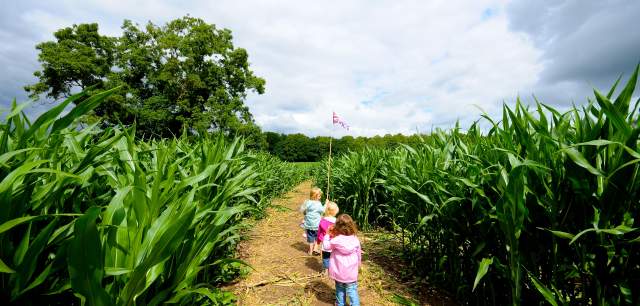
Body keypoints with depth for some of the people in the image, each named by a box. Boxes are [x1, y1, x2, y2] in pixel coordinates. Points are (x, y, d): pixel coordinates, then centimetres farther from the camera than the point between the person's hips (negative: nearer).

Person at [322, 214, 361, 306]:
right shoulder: (355, 239, -10)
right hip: (351, 272, 1)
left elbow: (326, 246, -3)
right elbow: (359, 254, 4)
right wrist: (358, 265, 20)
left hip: (339, 272, -1)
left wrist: (327, 235, 6)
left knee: (340, 289, 19)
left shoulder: (336, 240, -19)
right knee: (352, 290, 12)